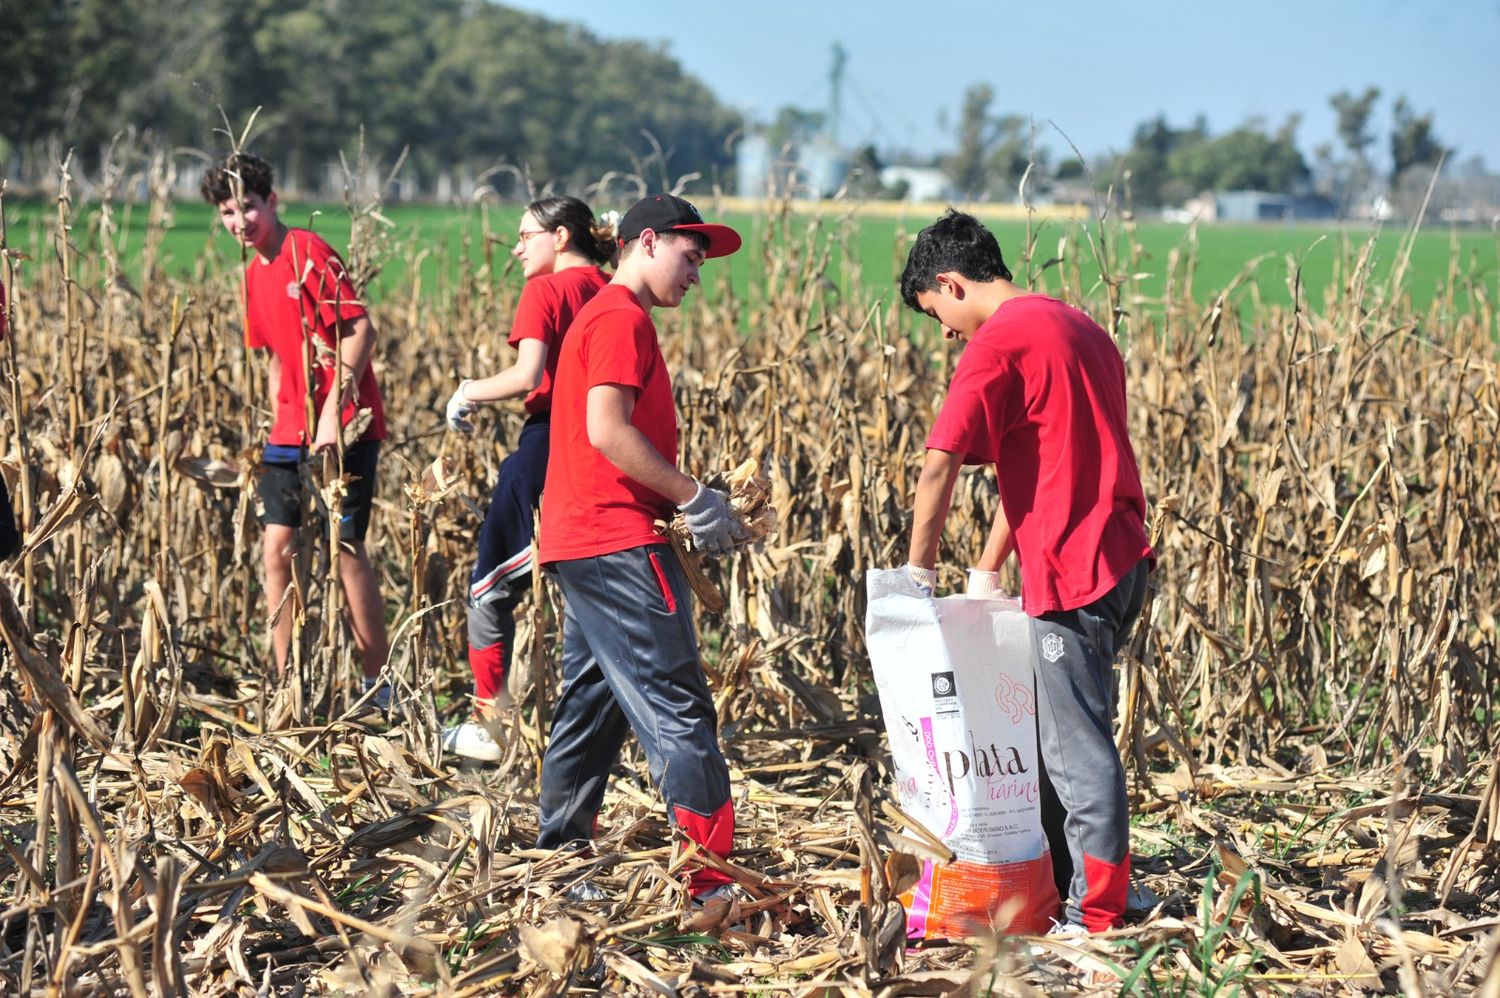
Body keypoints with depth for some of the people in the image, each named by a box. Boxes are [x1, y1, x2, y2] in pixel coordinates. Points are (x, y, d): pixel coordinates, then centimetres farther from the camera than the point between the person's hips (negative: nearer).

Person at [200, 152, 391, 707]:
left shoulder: (309, 251, -11)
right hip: (291, 432, 8)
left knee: (346, 548, -5)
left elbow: (360, 331, -16)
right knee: (277, 547, 3)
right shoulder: (255, 273, 14)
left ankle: (379, 689, 4)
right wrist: (283, 420, 14)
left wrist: (332, 413, -20)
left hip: (343, 428, -8)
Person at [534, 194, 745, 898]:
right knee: (678, 709, -10)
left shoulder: (600, 316, 23)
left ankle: (559, 857, 21)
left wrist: (681, 503, 16)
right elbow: (608, 431, -20)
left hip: (577, 542, 11)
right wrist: (694, 497, -15)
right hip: (618, 541, -11)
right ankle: (711, 875, -11)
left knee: (590, 706, 15)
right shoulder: (623, 319, -10)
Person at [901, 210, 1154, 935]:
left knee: (1077, 748, -2)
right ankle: (1060, 890, 23)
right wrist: (986, 572, 17)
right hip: (1118, 562, 9)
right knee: (1059, 735, 17)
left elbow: (940, 464, -17)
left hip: (1071, 572, -9)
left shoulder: (999, 341, -11)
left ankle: (1092, 918, 5)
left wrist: (919, 566, -5)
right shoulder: (1075, 327, 19)